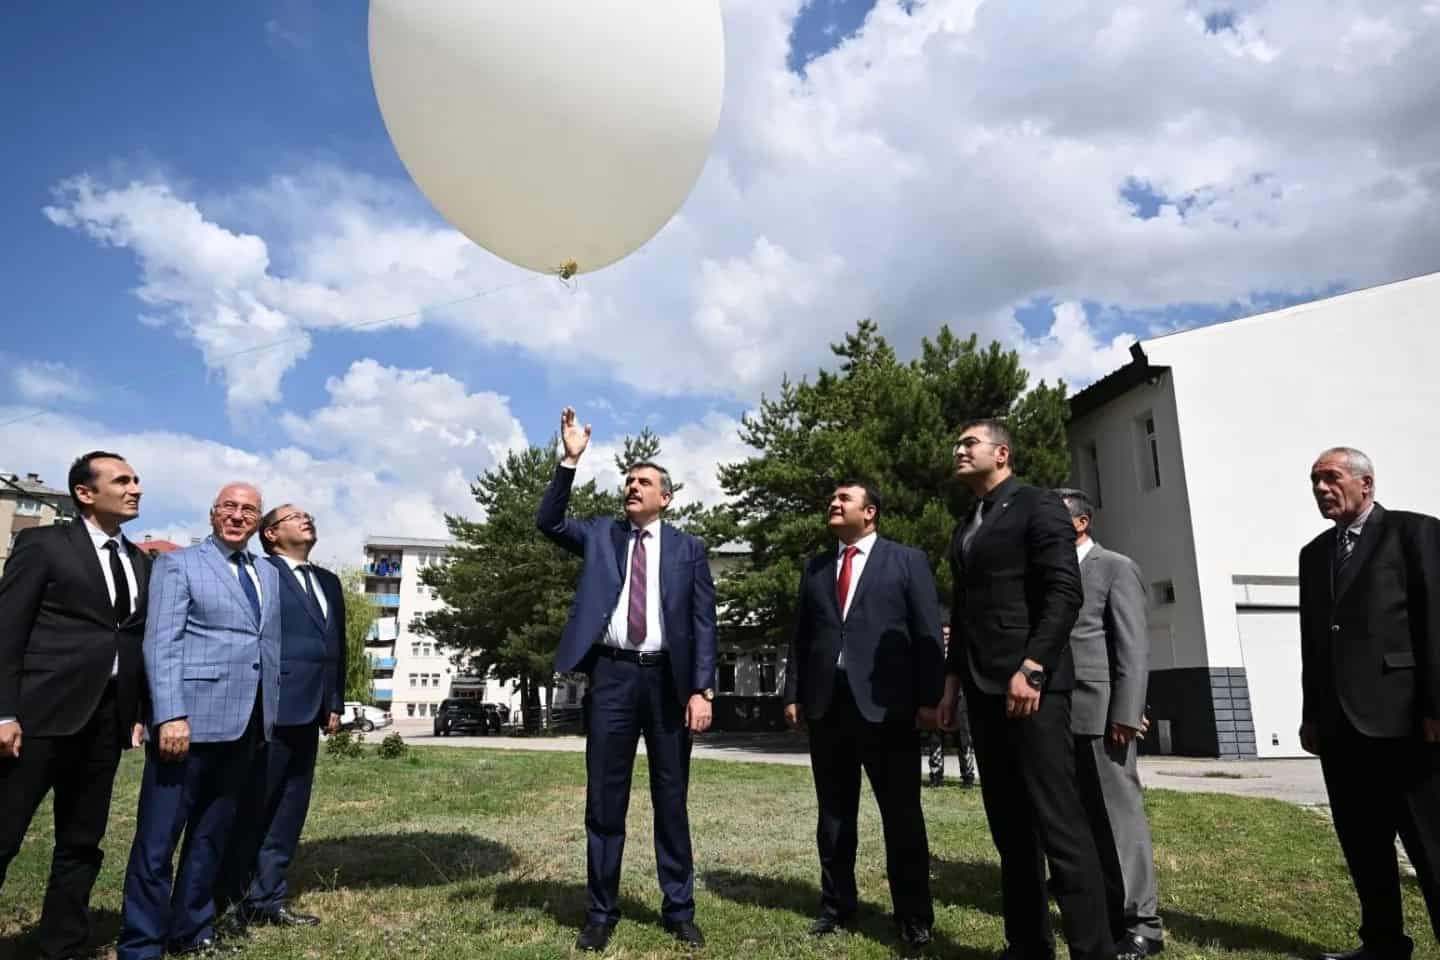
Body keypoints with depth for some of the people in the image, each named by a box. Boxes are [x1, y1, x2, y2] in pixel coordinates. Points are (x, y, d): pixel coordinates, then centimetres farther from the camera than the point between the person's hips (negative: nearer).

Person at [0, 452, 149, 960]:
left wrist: (139, 712, 9)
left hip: (106, 718, 5)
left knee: (82, 842, 12)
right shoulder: (43, 543, -1)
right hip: (42, 711, -5)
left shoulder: (140, 563, 14)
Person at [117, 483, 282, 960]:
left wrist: (272, 713, 11)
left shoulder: (269, 575, 16)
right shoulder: (178, 564, 0)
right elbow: (161, 644, -9)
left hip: (245, 723, 6)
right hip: (191, 718, -5)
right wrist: (170, 715, -18)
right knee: (158, 836, 1)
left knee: (213, 833, 15)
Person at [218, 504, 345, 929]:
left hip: (308, 711, 8)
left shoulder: (329, 582, 18)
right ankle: (233, 902, 15)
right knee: (250, 808, 2)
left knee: (289, 810, 12)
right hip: (270, 707, -7)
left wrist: (335, 703, 12)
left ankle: (267, 899, 22)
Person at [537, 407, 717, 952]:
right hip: (612, 675, 1)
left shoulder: (688, 548, 6)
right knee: (604, 799, 7)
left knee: (671, 800, 10)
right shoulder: (600, 534, 11)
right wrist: (571, 460, -12)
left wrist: (702, 689, -7)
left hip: (668, 677, -1)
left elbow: (704, 622, 2)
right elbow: (548, 522, -4)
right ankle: (601, 912, 22)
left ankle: (679, 910, 24)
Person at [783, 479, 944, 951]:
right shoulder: (815, 568, 15)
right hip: (826, 704, 4)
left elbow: (928, 633, -1)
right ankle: (836, 905, 26)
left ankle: (914, 915, 19)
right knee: (833, 811, 12)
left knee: (902, 813, 5)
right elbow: (800, 636, 12)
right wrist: (793, 694, 5)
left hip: (885, 704, -3)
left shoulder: (907, 560, 4)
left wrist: (929, 697, -8)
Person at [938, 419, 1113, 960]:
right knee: (1009, 827, 9)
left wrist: (1031, 668, -20)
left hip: (1031, 683, -7)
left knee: (1059, 823, -7)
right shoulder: (966, 529, 20)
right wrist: (954, 680, 15)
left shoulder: (1038, 506, -2)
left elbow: (1065, 593, -12)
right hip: (983, 690, 7)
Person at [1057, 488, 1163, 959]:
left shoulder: (1116, 567, -1)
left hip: (1100, 710, -6)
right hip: (1059, 712, 6)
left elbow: (1134, 647, -8)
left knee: (1119, 813, -1)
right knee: (1085, 817, 10)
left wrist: (1126, 713, -16)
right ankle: (1106, 910, 20)